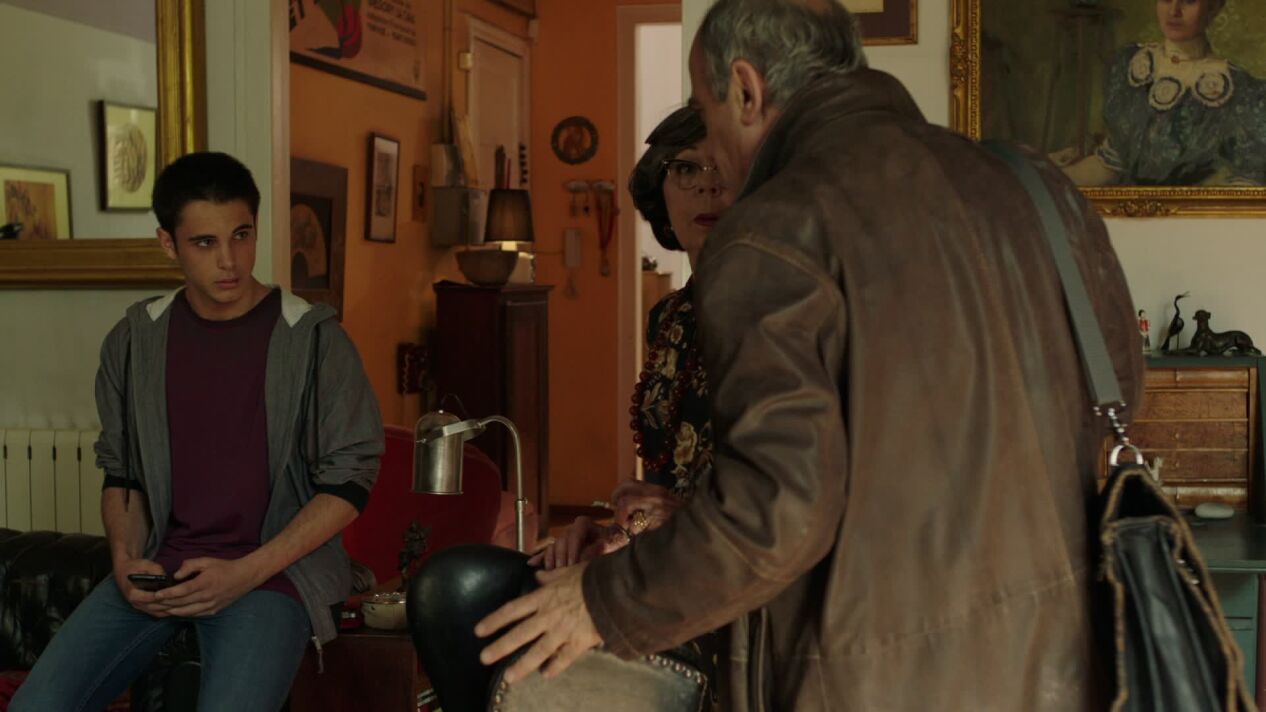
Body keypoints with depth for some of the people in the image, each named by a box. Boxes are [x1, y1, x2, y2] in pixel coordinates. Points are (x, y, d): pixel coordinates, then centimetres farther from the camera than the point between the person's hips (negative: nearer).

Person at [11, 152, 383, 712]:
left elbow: (349, 481, -4)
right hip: (160, 567, 4)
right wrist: (127, 560, -4)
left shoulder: (313, 338, -5)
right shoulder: (135, 340, 7)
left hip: (274, 569, -3)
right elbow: (120, 471, 15)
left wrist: (246, 572, -13)